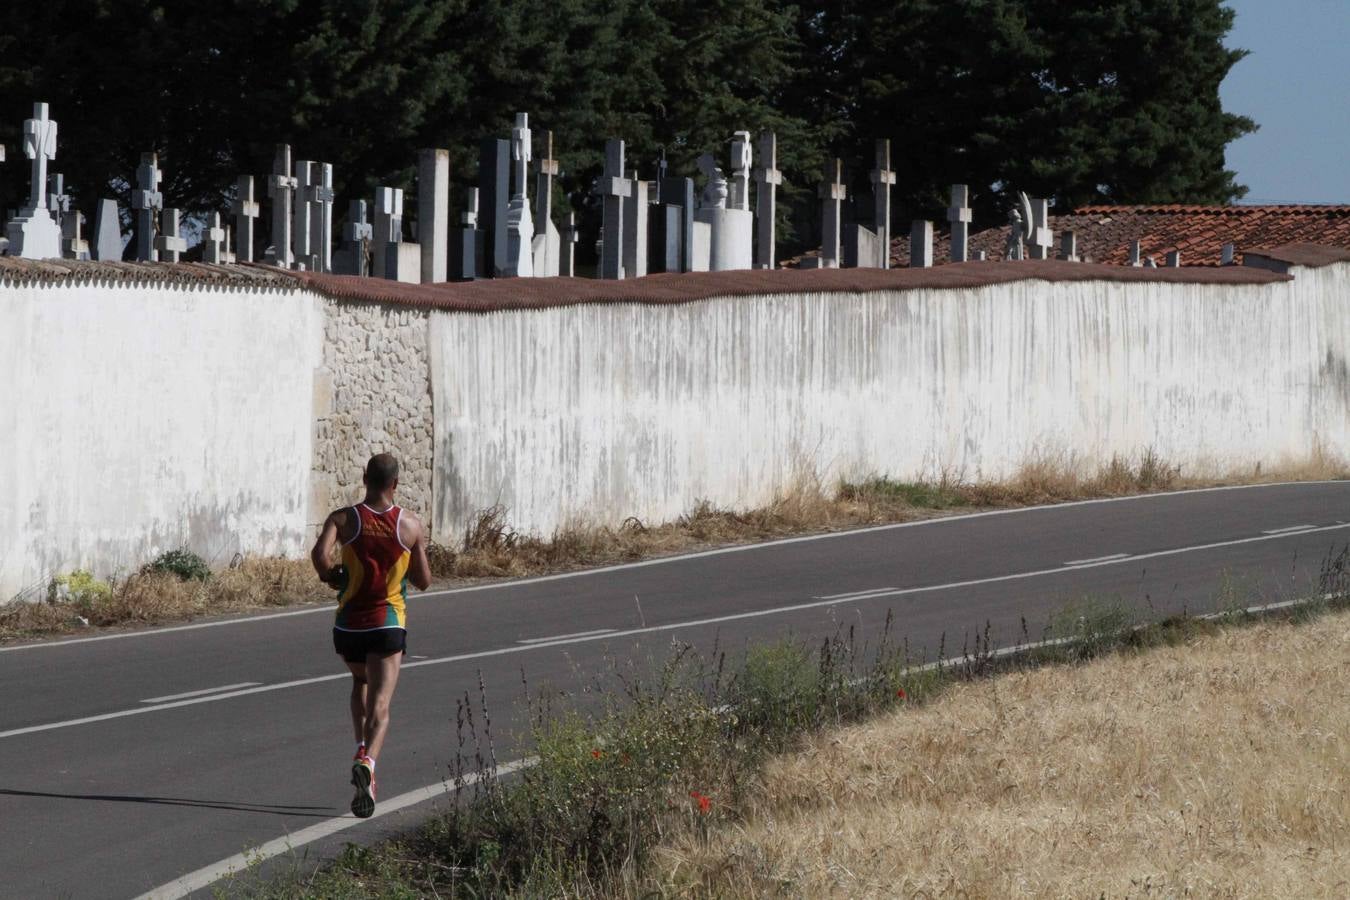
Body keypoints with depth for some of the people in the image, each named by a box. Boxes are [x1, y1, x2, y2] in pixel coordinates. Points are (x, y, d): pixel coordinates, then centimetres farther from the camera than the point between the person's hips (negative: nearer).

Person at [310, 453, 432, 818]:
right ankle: (367, 762, -33)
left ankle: (362, 748, 18)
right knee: (380, 705, -8)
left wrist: (330, 575, -2)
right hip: (389, 624, -1)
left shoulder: (343, 519, -4)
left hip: (349, 623, 1)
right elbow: (423, 581, 5)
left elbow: (320, 553, -22)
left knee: (361, 682, 31)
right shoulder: (411, 526, -1)